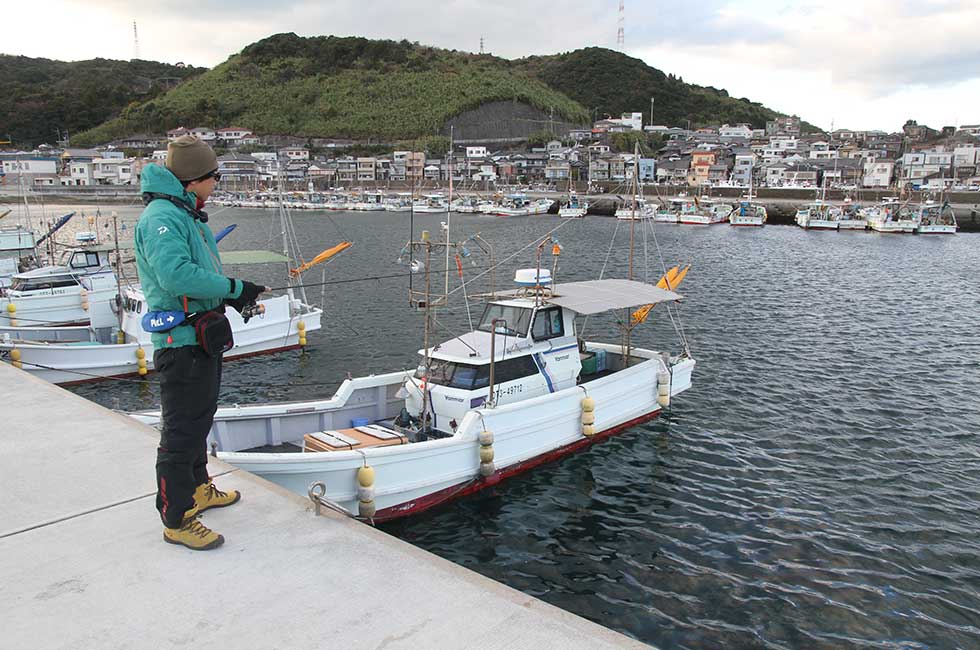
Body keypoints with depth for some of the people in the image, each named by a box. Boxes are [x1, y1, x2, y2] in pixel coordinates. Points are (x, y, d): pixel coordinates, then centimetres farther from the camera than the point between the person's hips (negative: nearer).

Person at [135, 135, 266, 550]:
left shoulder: (187, 216, 15)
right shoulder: (160, 218, -18)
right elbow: (177, 276, -31)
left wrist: (234, 298, 6)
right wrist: (235, 289, -24)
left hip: (202, 339, 11)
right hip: (181, 342, -11)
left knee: (199, 419, 23)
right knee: (181, 431, -2)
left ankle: (198, 489, 40)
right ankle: (177, 520, 8)